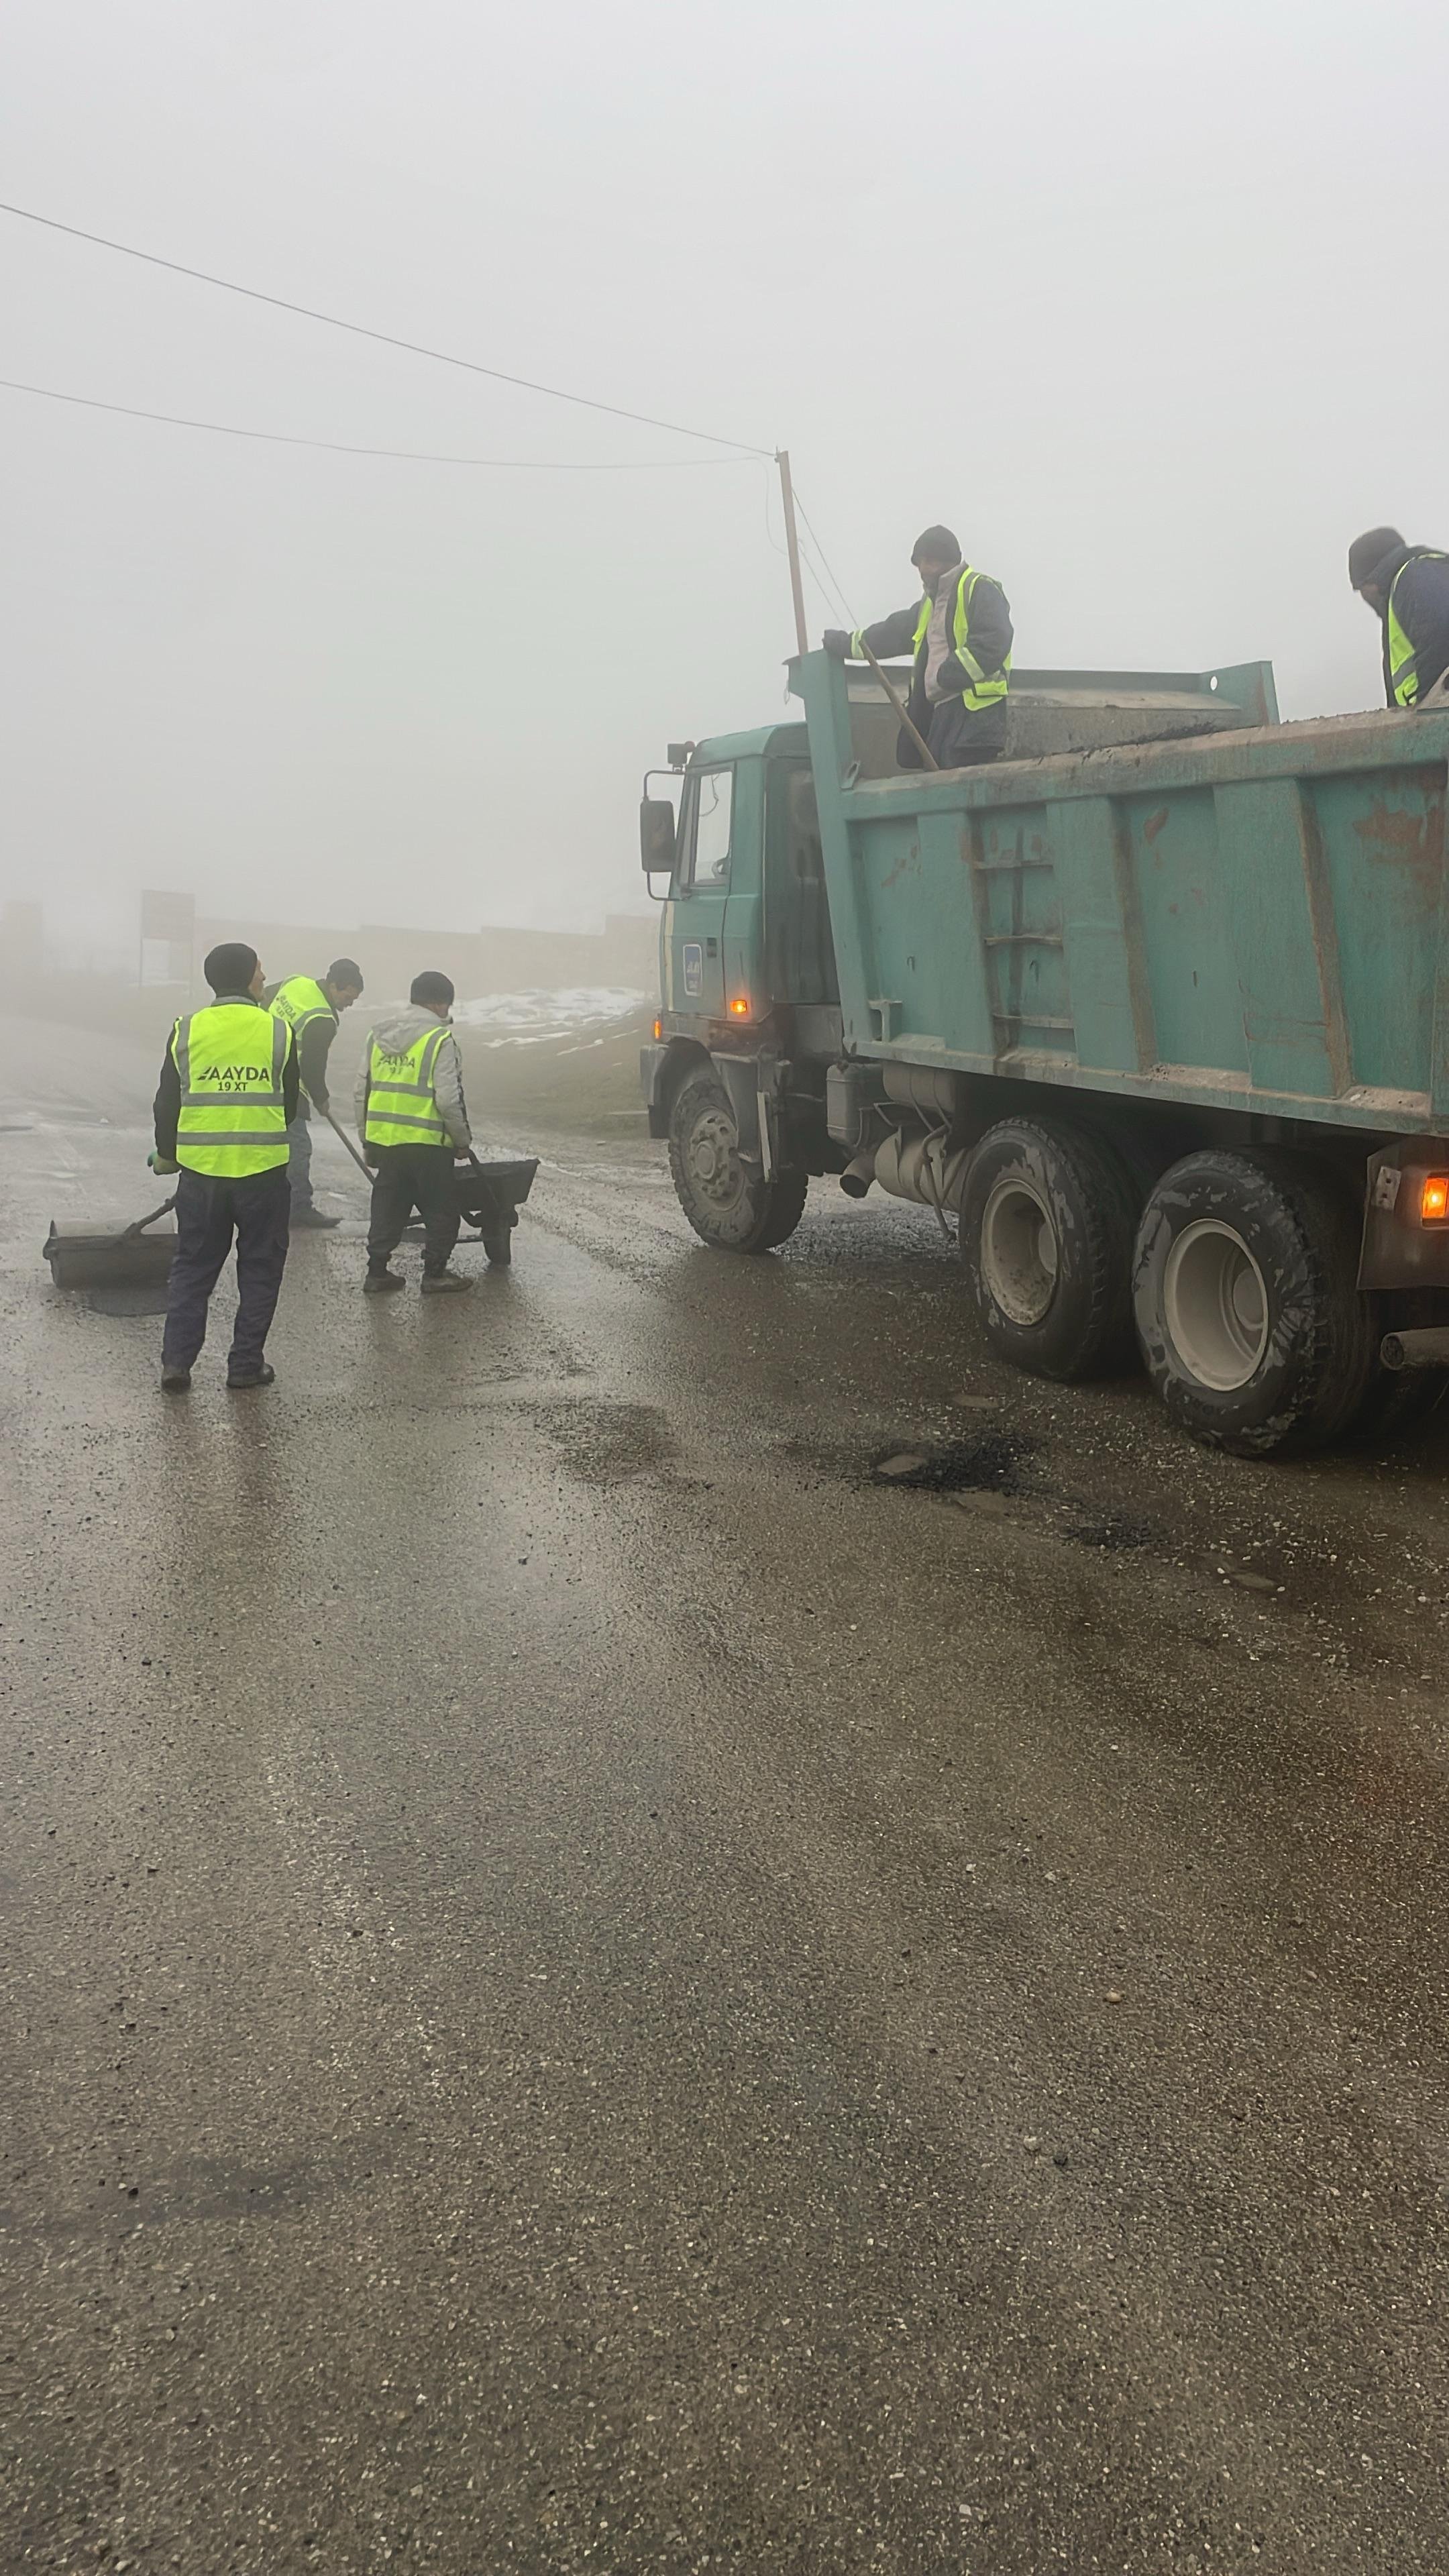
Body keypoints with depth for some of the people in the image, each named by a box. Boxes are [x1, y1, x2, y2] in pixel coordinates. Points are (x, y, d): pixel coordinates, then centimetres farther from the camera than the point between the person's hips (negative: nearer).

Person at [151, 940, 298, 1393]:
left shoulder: (187, 1030, 0)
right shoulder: (277, 1031, -4)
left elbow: (167, 1102, 6)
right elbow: (290, 1104, 5)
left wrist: (166, 1154, 24)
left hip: (201, 1170, 2)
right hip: (263, 1170, -2)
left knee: (192, 1268, 13)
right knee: (260, 1270, 11)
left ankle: (176, 1362, 10)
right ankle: (246, 1365, 12)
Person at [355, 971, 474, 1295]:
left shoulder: (379, 1035, 10)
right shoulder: (440, 1039, -10)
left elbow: (362, 1091, 12)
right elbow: (448, 1099, -15)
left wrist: (366, 1138, 20)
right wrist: (463, 1140, -2)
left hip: (383, 1140, 6)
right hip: (427, 1144, -6)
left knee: (387, 1207, 16)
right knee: (441, 1209, 8)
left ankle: (377, 1271, 19)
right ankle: (435, 1274, 11)